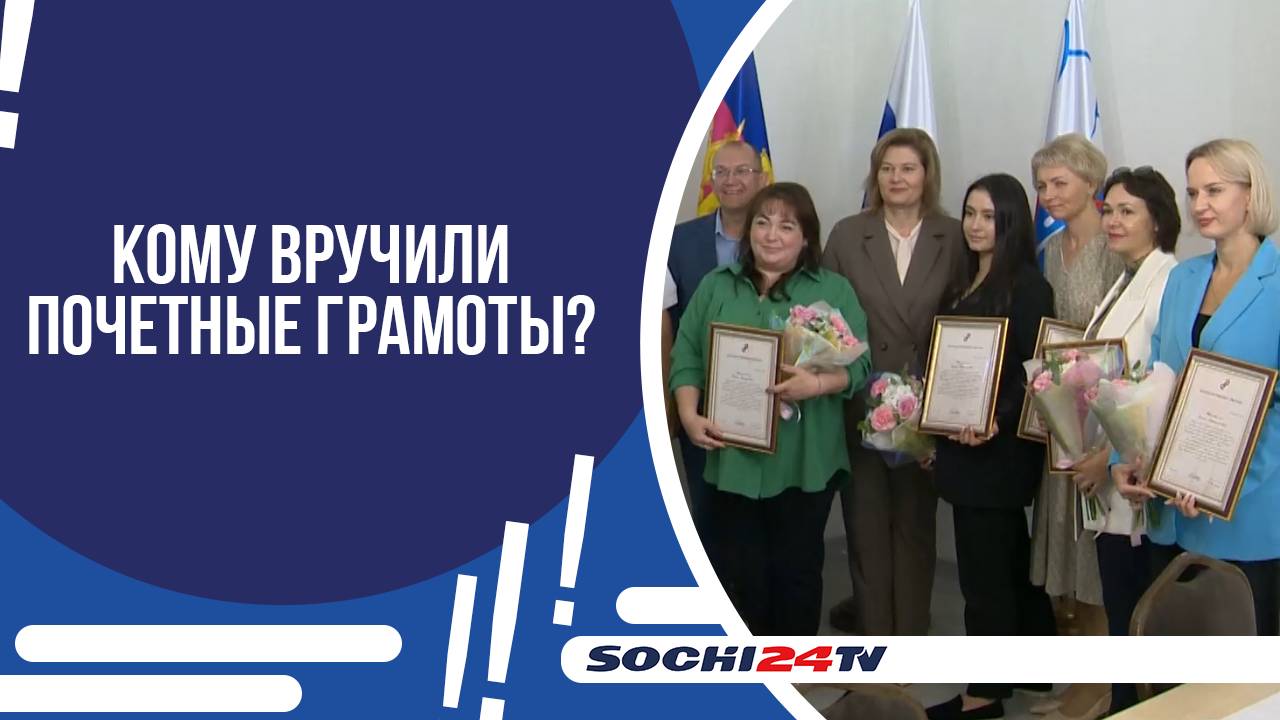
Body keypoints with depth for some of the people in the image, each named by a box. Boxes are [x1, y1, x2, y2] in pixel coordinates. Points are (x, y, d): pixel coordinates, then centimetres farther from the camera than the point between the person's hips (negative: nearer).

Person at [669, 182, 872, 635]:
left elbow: (858, 363, -3)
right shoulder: (716, 287, 10)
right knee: (737, 571, 7)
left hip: (802, 461, -2)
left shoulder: (834, 290, 3)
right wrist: (690, 415, -8)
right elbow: (687, 359, 7)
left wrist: (817, 384, -22)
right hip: (732, 458, 2)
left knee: (797, 569, 8)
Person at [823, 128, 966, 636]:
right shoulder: (847, 236, 1)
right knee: (866, 521, 7)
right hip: (861, 404, 0)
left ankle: (909, 632, 20)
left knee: (915, 522, 10)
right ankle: (874, 627, 19)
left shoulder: (953, 239, 0)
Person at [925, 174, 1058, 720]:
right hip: (963, 445, 9)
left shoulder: (1026, 286, -11)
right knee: (1010, 563, 16)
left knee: (984, 570, -3)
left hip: (997, 447, -9)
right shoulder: (964, 285, 14)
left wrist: (995, 422, -28)